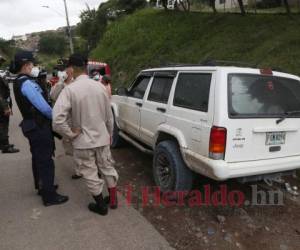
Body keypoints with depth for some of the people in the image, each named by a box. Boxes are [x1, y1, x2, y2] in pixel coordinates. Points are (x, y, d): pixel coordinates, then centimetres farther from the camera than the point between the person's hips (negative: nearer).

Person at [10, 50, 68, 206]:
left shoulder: (19, 82, 10)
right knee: (46, 161, -1)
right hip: (39, 126, -10)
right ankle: (49, 196, 9)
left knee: (38, 158, 21)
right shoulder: (27, 83, -21)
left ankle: (41, 187, 38)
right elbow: (43, 107, -23)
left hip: (32, 125, 10)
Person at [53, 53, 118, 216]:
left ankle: (101, 205, 27)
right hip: (102, 137, 4)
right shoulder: (100, 87, -3)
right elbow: (109, 116, 5)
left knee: (91, 174, 12)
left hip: (83, 141, -4)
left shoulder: (70, 89, -17)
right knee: (107, 168, 20)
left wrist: (71, 134, -11)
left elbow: (57, 120, -26)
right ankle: (113, 200, 34)